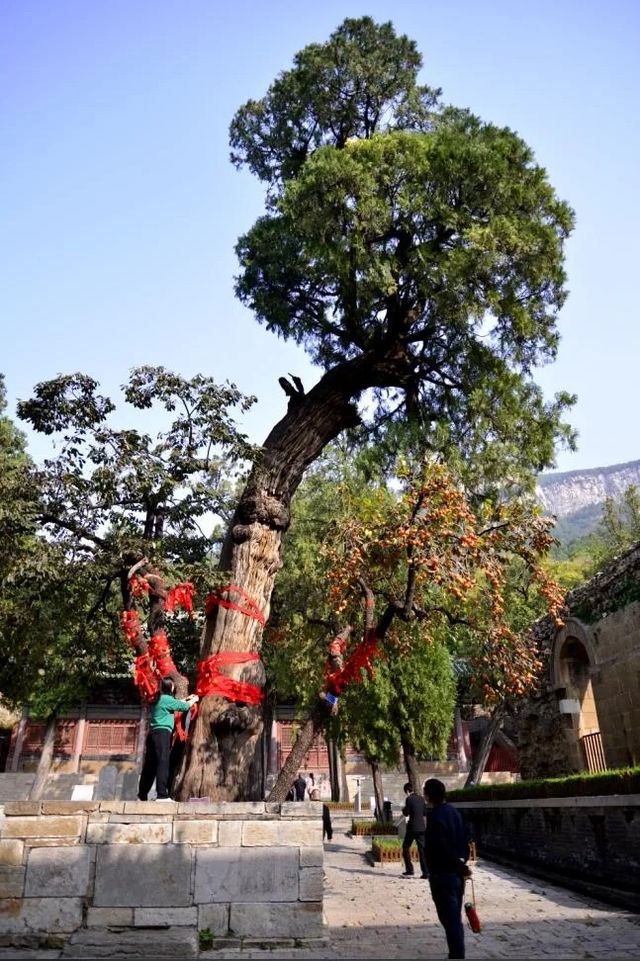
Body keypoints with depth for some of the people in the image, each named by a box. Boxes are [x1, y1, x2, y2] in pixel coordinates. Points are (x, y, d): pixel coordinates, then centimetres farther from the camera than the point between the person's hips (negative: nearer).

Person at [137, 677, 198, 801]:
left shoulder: (158, 699, 19)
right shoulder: (166, 698, -7)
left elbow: (175, 703, 33)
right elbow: (184, 706, 0)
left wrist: (187, 698, 38)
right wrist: (194, 699, 18)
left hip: (153, 733, 9)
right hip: (162, 733, -9)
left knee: (150, 765, 11)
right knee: (163, 763, -12)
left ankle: (142, 795, 15)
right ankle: (162, 795, -18)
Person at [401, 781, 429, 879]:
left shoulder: (409, 799, -10)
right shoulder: (421, 799, 9)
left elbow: (406, 813, -9)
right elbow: (425, 814, 15)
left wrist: (403, 809, 10)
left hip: (412, 827, -6)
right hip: (422, 827, 6)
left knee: (406, 847, 9)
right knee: (422, 849, 7)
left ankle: (409, 871, 8)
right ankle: (426, 872, 1)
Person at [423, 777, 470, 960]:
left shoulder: (434, 816, -20)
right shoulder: (454, 812, 8)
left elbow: (442, 849, -24)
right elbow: (464, 842, 12)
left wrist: (461, 867, -14)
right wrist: (461, 864, 11)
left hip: (442, 875, -9)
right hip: (456, 874, 9)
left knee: (450, 920, 0)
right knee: (455, 919, 19)